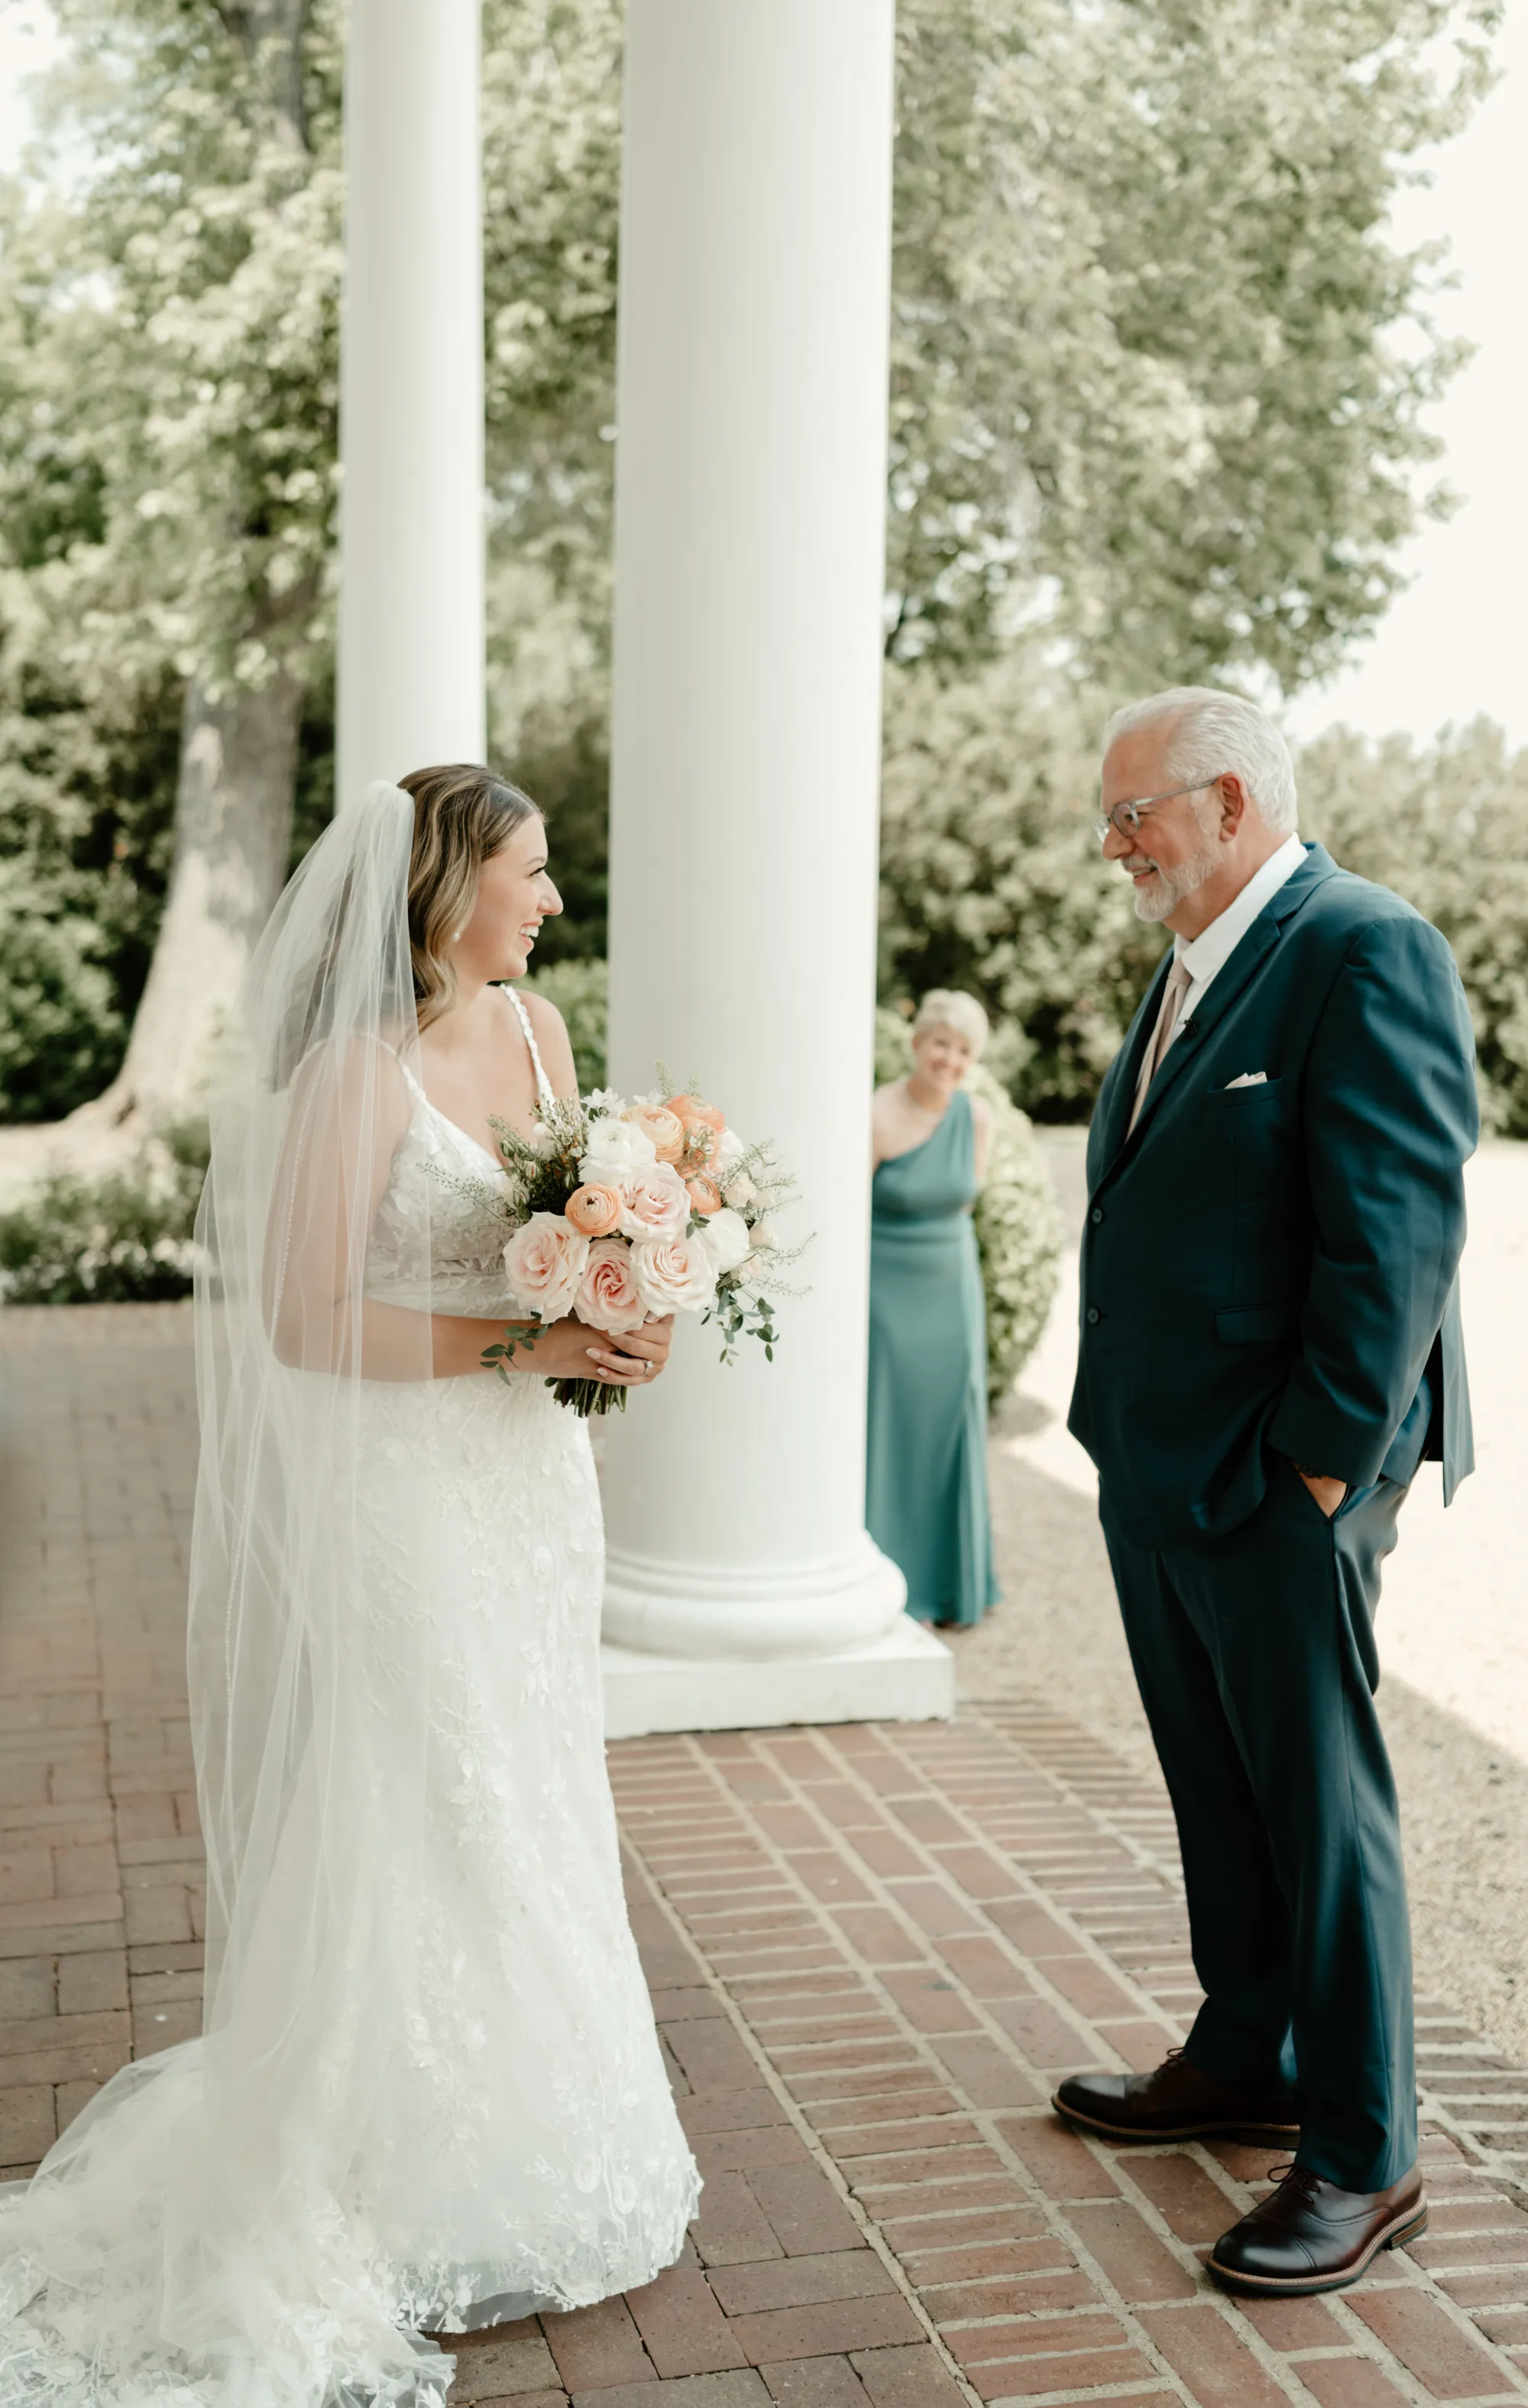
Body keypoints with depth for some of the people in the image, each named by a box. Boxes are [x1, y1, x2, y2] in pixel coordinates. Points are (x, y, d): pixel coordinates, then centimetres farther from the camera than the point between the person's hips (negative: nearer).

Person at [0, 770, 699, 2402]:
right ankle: (424, 2190, 21)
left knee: (528, 1807, 17)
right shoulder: (357, 1068, -17)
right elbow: (305, 1319, -18)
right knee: (417, 1823, 3)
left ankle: (529, 2137, 35)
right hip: (405, 1484, -8)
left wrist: (618, 1323, -5)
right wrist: (521, 1343, -21)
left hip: (531, 1474, 8)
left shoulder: (535, 1027, 6)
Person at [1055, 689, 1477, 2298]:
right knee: (1217, 1792, 20)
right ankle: (1245, 2062, 38)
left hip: (1280, 1479, -9)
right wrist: (1122, 1436, 14)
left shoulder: (1366, 953, -14)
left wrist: (1323, 1459, -19)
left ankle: (1363, 2159, 17)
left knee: (1321, 1810, 2)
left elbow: (1399, 1229, -20)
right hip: (1154, 1471, 9)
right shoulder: (1190, 969, 14)